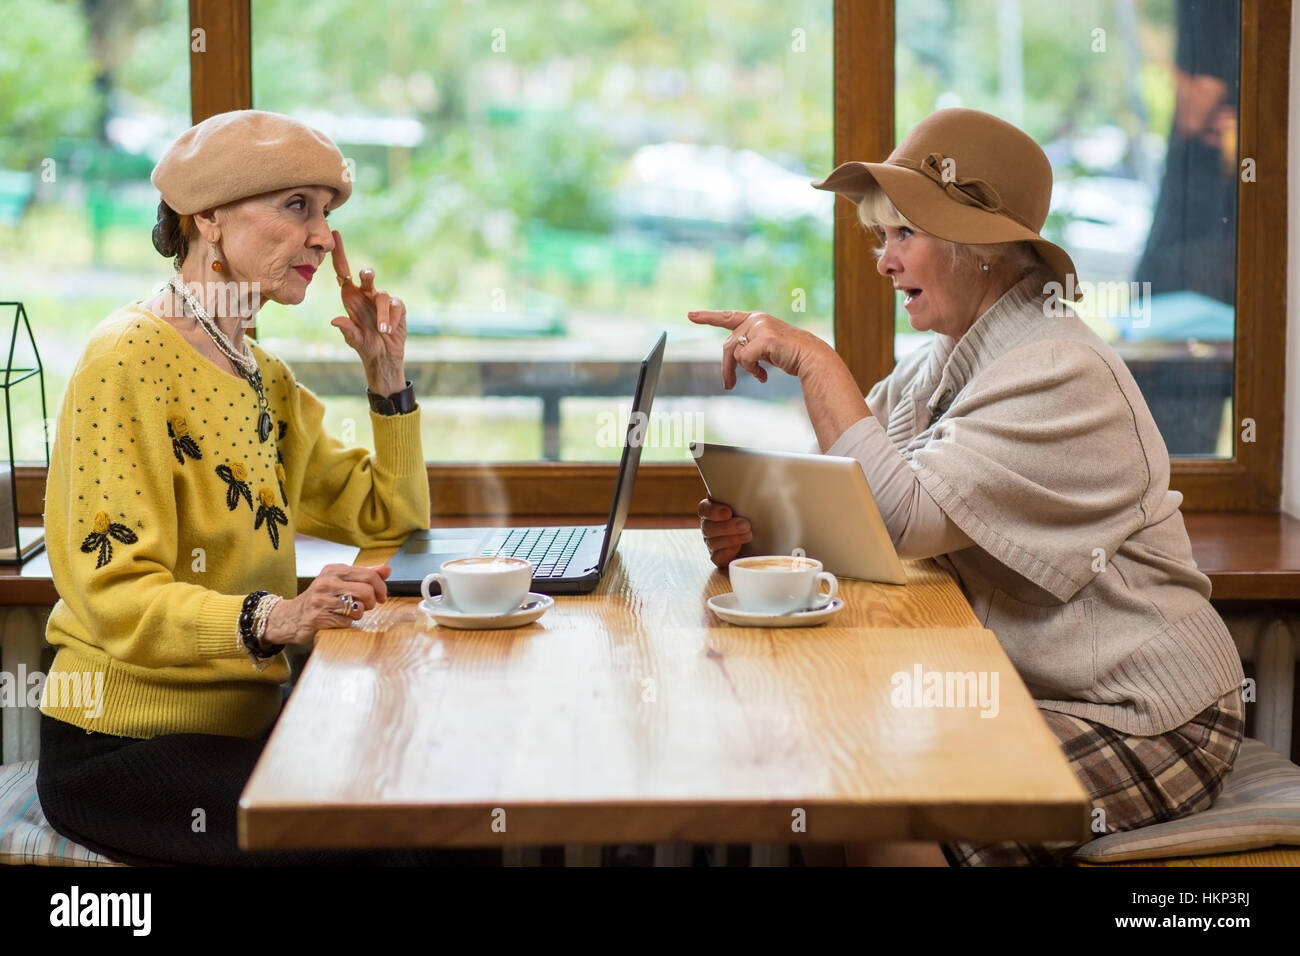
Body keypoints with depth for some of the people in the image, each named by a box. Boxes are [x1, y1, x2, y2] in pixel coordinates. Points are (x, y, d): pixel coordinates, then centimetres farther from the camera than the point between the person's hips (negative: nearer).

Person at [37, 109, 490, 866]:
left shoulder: (264, 378, 13)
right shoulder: (132, 359, -14)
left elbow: (389, 518, 20)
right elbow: (117, 597, -22)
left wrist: (388, 372, 9)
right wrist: (274, 618, -36)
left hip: (242, 716, 8)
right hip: (125, 747, -8)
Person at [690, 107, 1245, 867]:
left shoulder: (1062, 375, -20)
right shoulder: (941, 363, 9)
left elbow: (906, 515, -28)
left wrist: (814, 360, -22)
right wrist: (758, 526, -16)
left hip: (1141, 722, -8)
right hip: (1022, 691, 8)